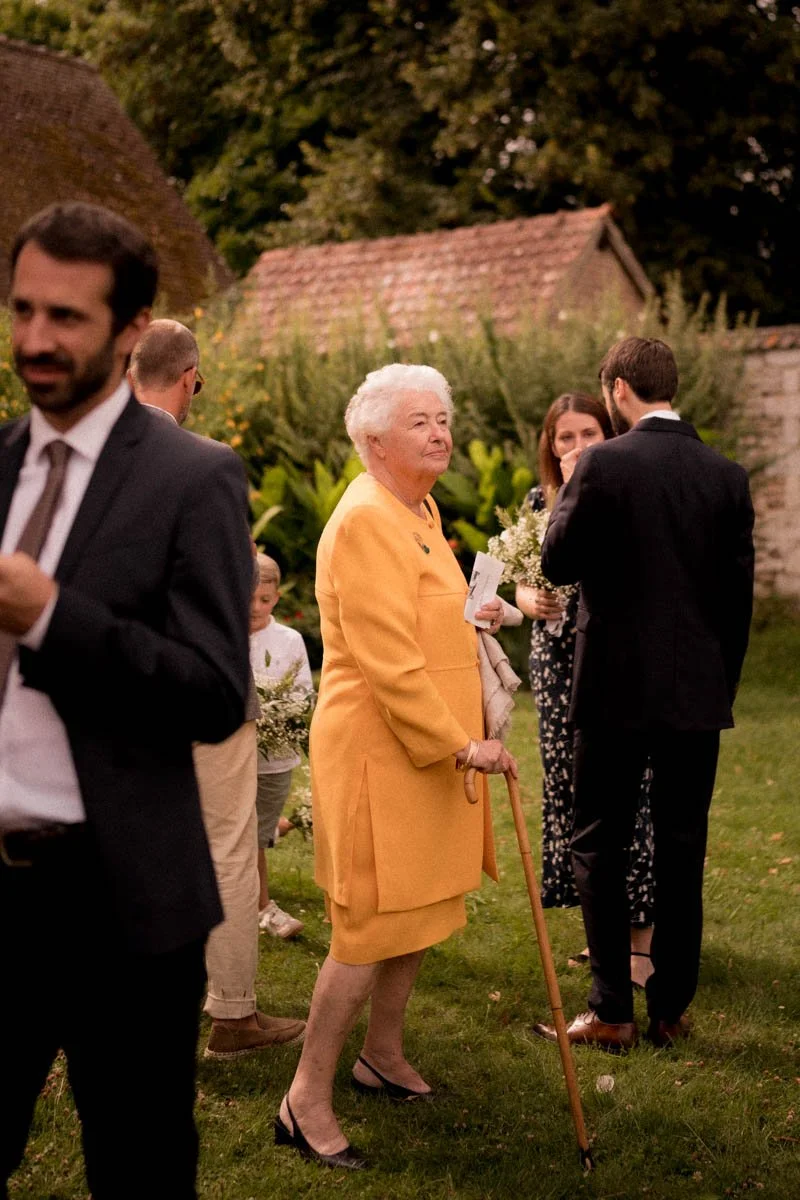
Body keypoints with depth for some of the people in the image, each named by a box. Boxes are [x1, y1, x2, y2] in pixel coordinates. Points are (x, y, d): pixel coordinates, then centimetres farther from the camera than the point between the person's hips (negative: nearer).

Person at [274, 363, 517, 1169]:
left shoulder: (421, 510, 14)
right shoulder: (365, 522, -19)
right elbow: (388, 663, -24)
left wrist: (467, 618, 15)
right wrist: (462, 745, -21)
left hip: (427, 750, 10)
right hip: (378, 754, -10)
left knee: (419, 912, 18)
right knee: (373, 928, -5)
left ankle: (382, 1056, 36)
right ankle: (307, 1100, 7)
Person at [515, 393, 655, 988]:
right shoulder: (540, 501, 8)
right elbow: (525, 581, 11)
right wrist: (528, 600, -11)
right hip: (559, 668, 5)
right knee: (572, 790, 9)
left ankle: (643, 938, 6)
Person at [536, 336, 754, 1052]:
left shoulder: (603, 464, -11)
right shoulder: (727, 475, 2)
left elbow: (558, 563, -5)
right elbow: (739, 591, 6)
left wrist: (566, 493, 9)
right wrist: (722, 681, 16)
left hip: (618, 688, -4)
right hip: (700, 692, 4)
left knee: (600, 848, 7)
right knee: (682, 852, 12)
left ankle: (613, 1013, 9)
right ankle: (672, 1010, 19)